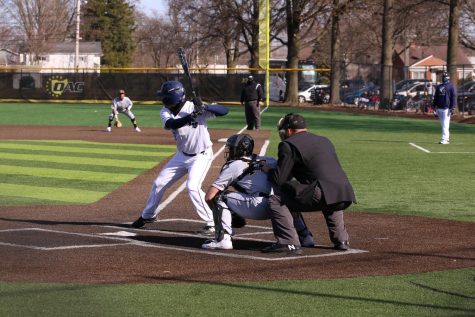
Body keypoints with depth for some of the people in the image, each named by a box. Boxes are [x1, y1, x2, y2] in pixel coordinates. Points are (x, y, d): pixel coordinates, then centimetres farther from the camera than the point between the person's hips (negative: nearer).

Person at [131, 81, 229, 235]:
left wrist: (204, 107, -45)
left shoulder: (194, 107, -23)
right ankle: (148, 215, 34)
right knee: (159, 183, 11)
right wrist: (190, 117, -49)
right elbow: (171, 124, -33)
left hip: (201, 155, -6)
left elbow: (224, 111, -29)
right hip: (182, 155, 7)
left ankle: (212, 224, -15)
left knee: (192, 187, -24)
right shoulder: (165, 112, -9)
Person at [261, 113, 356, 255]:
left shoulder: (288, 144, 7)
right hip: (346, 197, 7)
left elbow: (279, 179, 2)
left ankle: (289, 243, -6)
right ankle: (341, 241, 31)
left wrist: (264, 167, 23)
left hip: (321, 196, -7)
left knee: (276, 200, 1)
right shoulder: (324, 141, 29)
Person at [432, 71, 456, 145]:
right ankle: (447, 138, 20)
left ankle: (444, 139, -14)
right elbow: (435, 98, 21)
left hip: (446, 108, -6)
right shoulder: (438, 87, 16)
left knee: (445, 125, -11)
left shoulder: (451, 86, 1)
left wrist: (453, 108, -13)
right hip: (439, 108, 6)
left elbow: (454, 97, -4)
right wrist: (434, 108, 15)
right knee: (443, 125, 10)